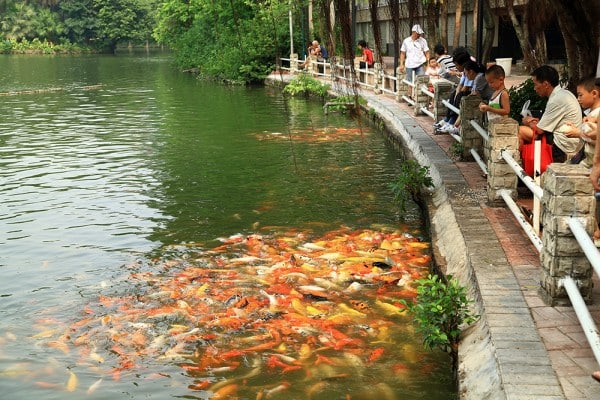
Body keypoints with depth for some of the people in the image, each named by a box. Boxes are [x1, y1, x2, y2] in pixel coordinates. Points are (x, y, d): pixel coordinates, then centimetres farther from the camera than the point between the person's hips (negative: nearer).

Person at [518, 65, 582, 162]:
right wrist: (538, 121, 6)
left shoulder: (557, 99, -19)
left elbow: (539, 129, -15)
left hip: (561, 150, -10)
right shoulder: (563, 93, 11)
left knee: (520, 131, -10)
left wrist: (528, 122, 6)